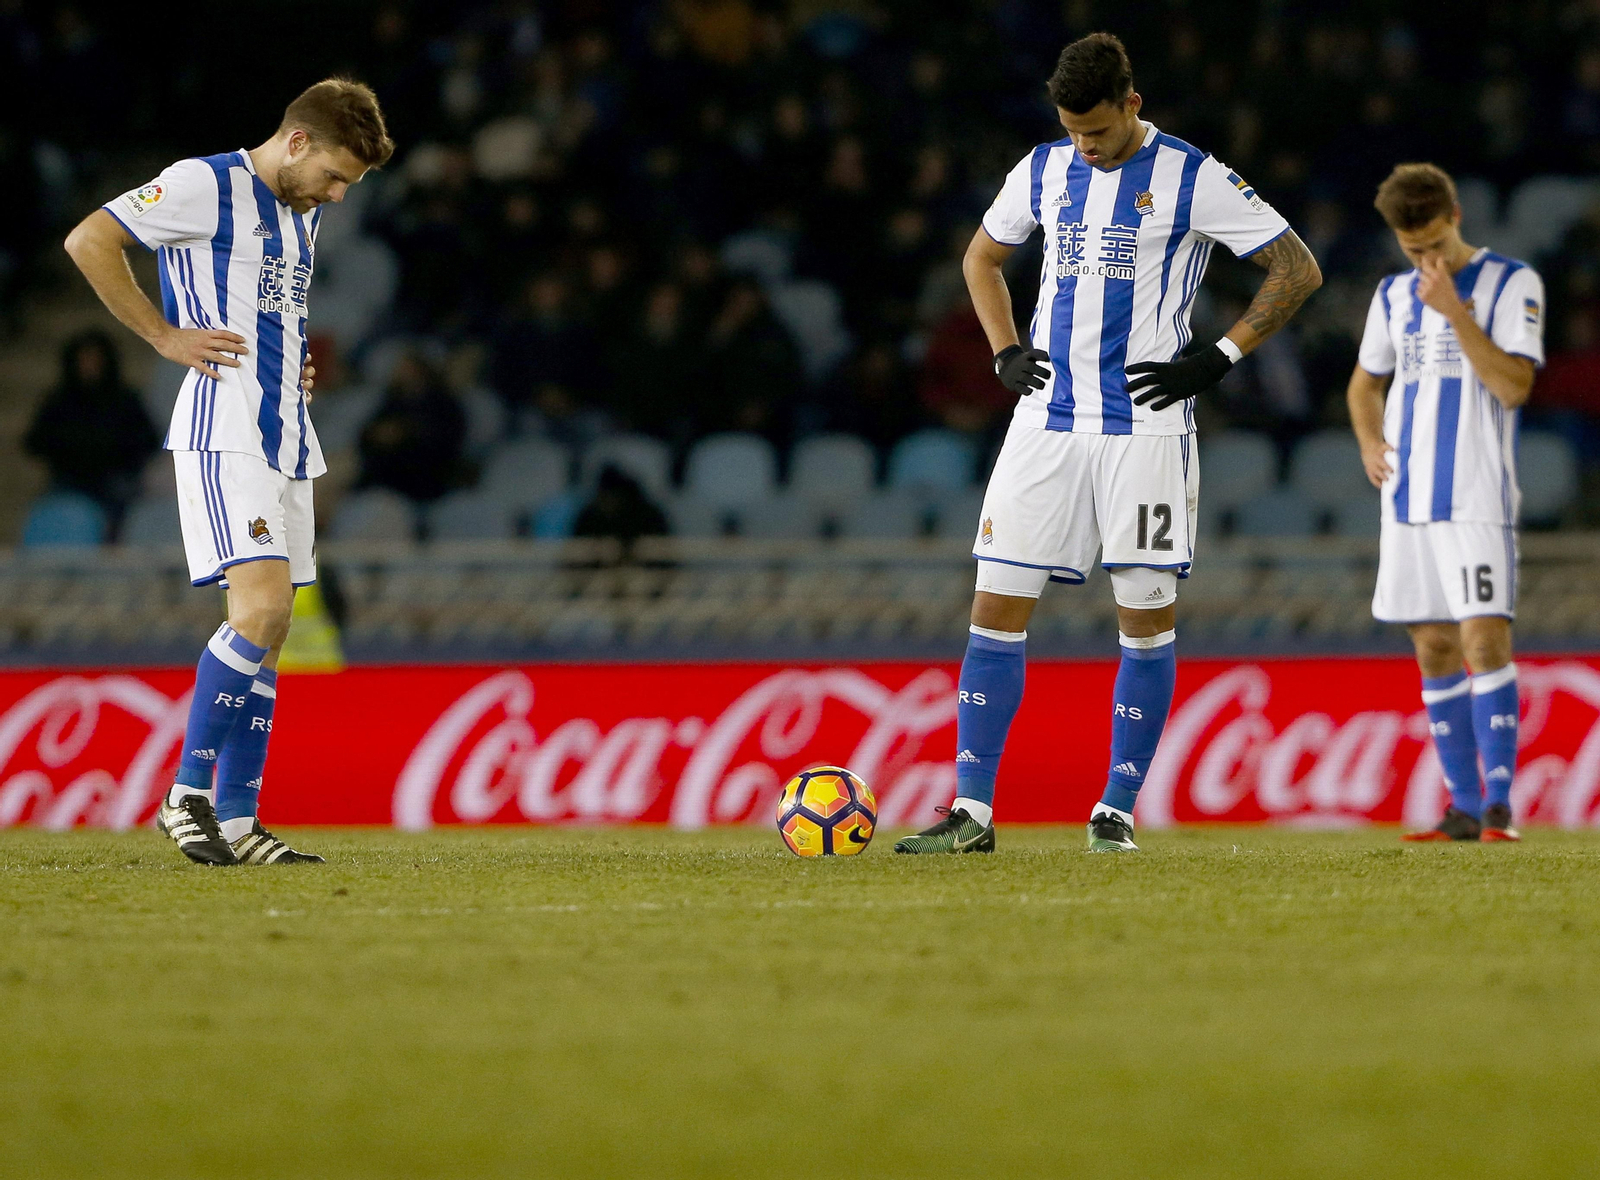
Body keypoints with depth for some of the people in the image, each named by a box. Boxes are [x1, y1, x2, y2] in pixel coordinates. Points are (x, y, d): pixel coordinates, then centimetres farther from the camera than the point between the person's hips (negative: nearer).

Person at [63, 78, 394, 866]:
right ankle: (187, 794, -12)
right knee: (260, 610, -20)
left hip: (286, 436, 9)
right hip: (222, 430, -9)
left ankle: (235, 821, 8)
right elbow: (87, 242, -11)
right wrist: (166, 337, -10)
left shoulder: (303, 212, 18)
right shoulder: (204, 186, -8)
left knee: (267, 634, 6)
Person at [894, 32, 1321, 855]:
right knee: (996, 608, -3)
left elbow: (1298, 271, -2)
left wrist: (1218, 359, -8)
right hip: (1047, 422, 4)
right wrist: (1005, 352, 11)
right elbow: (982, 257, 26)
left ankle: (1118, 809, 6)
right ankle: (971, 812, -1)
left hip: (1144, 429, -4)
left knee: (1147, 616, -2)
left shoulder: (1191, 178, -5)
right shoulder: (1044, 170, 9)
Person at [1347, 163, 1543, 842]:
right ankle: (1463, 807, 9)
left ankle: (1498, 803, -17)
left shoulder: (1511, 284, -3)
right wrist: (1370, 444, 8)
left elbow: (1514, 386, -13)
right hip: (1409, 500, 6)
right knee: (1435, 651, 5)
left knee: (1484, 637, -15)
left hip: (1477, 499, -6)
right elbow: (1365, 383, 27)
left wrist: (1455, 312, -18)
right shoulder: (1393, 296, 14)